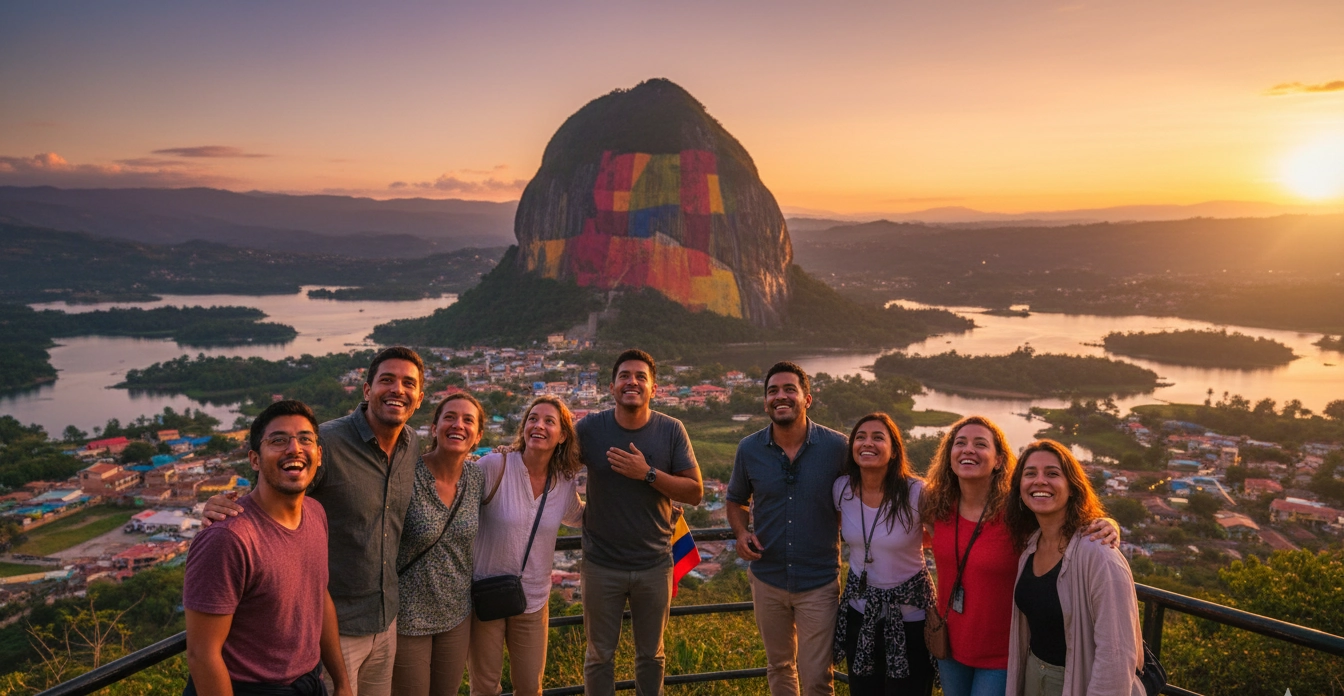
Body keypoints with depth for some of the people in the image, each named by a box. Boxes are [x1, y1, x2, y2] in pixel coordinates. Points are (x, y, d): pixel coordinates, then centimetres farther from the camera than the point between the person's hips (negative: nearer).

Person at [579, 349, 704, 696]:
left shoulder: (671, 430, -9)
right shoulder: (589, 428, -10)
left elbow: (695, 492, -9)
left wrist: (648, 474, -21)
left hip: (654, 564, 1)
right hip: (602, 565, 0)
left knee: (651, 655, 18)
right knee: (600, 656, 15)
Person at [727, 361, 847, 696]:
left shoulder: (836, 446, -13)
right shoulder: (749, 449, -6)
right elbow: (736, 501, 10)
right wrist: (741, 532, -9)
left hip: (819, 583, -3)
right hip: (767, 579, 3)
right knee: (779, 667, 22)